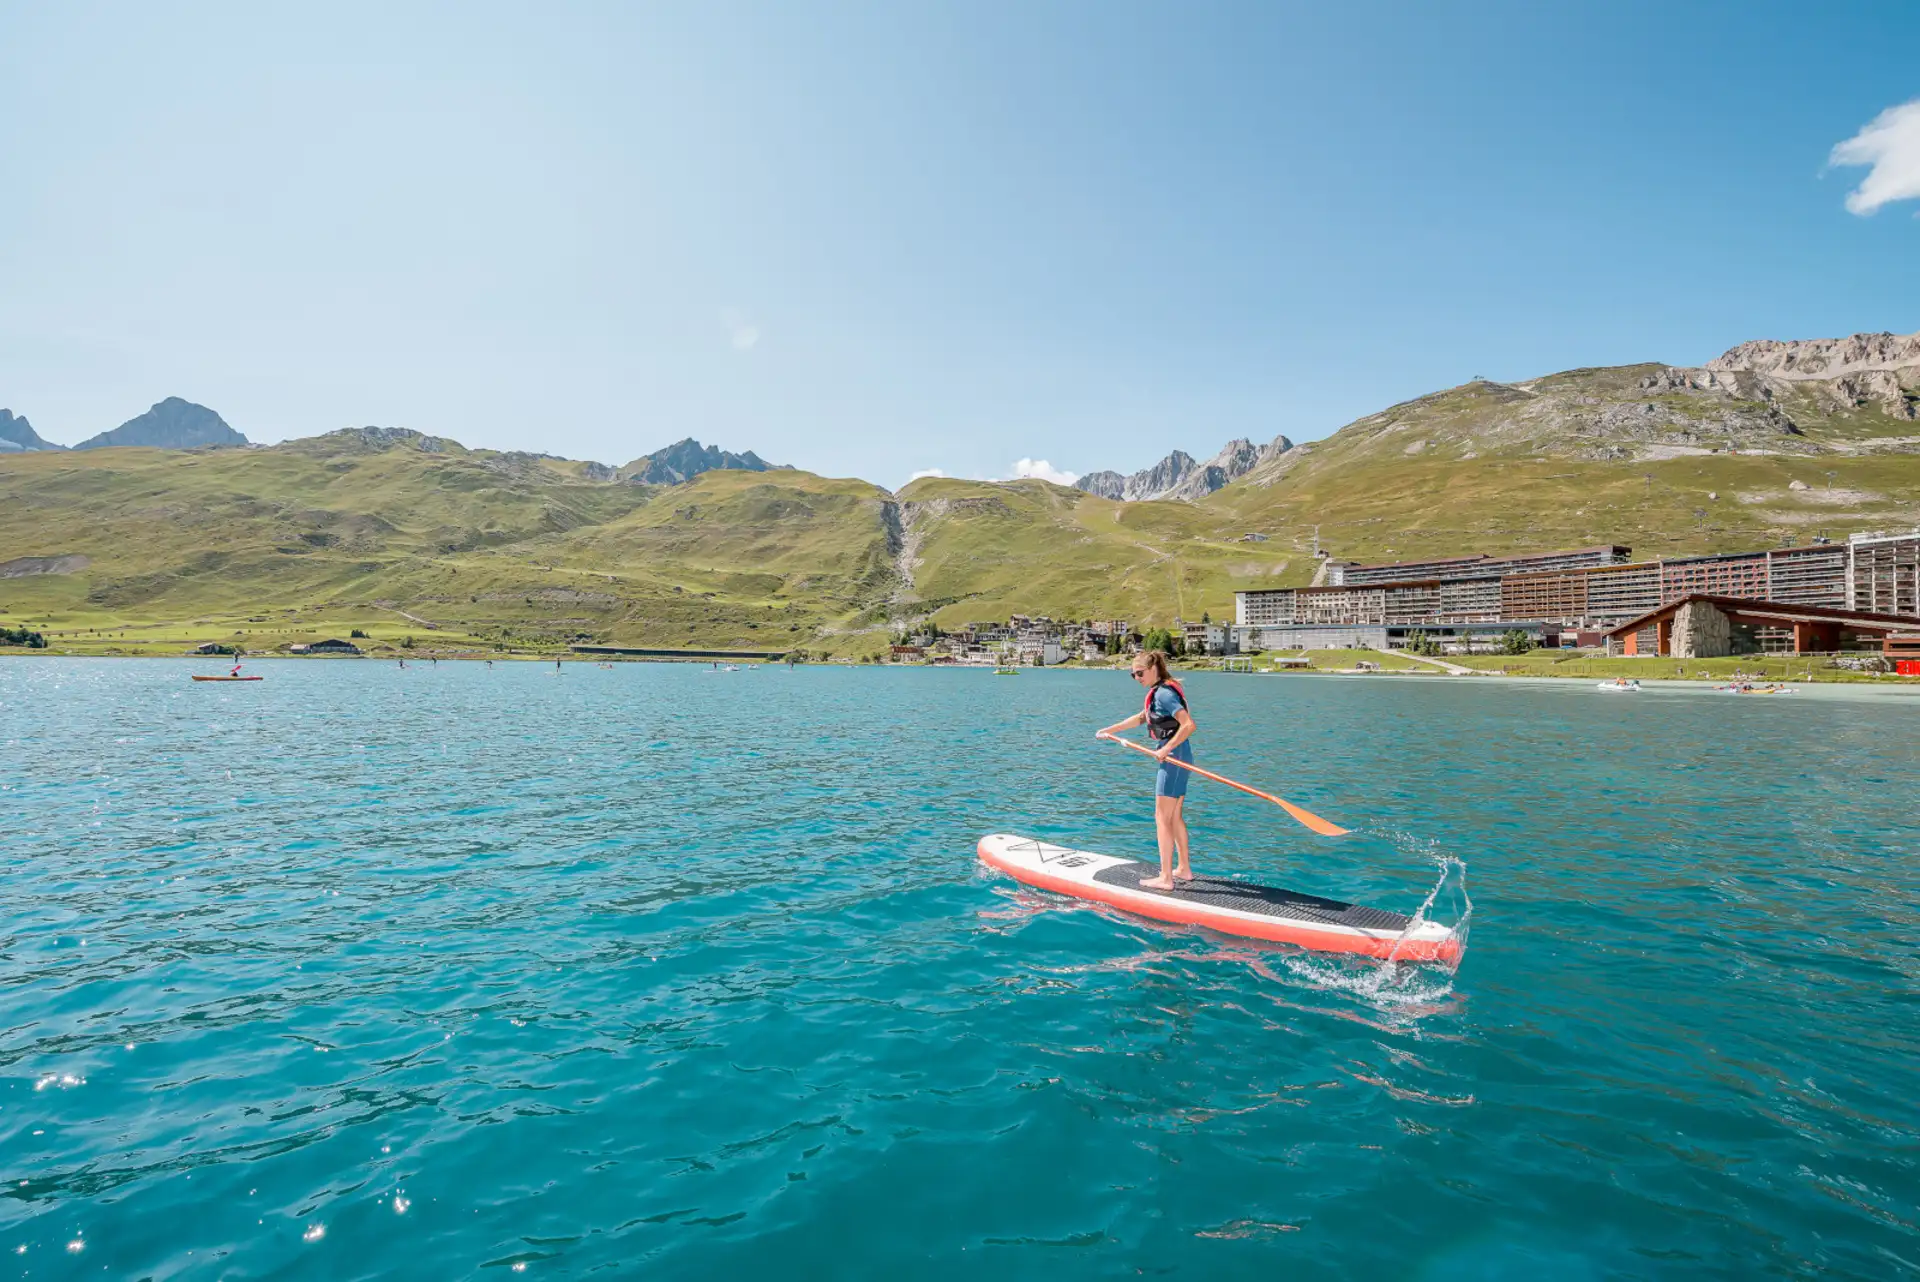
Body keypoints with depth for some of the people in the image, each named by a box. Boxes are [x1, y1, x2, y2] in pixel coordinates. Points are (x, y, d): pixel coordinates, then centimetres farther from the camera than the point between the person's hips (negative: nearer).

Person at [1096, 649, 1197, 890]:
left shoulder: (1163, 693, -17)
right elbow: (1141, 718, 27)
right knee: (1175, 817, 17)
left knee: (1162, 818, -6)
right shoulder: (1162, 691, 14)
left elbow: (1189, 725, -26)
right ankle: (1184, 870, 26)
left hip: (1174, 757, -10)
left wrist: (1166, 749, -22)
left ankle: (1165, 878, -3)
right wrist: (1110, 730, 26)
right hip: (1179, 758, 10)